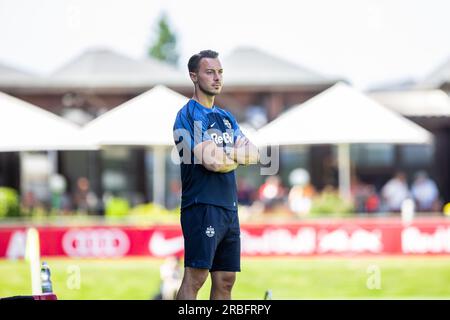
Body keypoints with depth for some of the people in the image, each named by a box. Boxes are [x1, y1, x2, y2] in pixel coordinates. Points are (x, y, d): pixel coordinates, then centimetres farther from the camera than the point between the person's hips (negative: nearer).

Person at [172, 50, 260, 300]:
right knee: (195, 277, -13)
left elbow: (254, 154, 8)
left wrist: (223, 154, -9)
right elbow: (210, 160, -17)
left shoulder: (226, 117, 20)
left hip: (229, 207, 8)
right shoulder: (188, 115, -6)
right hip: (202, 205, -8)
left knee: (226, 280, 7)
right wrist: (237, 153, 2)